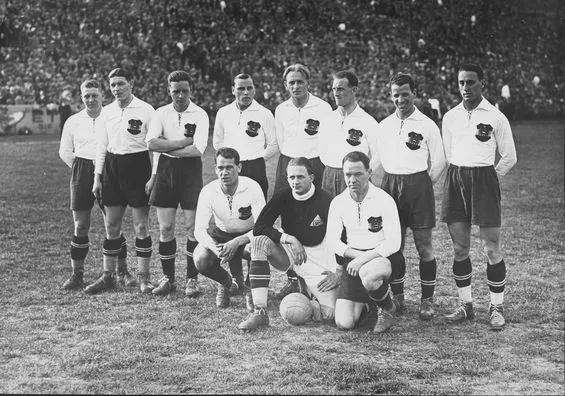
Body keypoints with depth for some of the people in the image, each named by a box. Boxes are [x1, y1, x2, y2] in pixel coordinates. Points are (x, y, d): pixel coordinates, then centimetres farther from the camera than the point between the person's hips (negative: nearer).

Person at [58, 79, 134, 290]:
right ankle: (77, 274, 10)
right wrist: (79, 168, 9)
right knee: (80, 225, 2)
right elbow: (64, 151, 17)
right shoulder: (73, 121, 9)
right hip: (82, 174, 2)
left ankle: (122, 271, 14)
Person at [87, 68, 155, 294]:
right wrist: (97, 177, 11)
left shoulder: (146, 110, -5)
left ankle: (144, 278, 8)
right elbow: (102, 145, 15)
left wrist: (154, 177, -11)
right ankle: (108, 277, 18)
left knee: (141, 226, -1)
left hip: (137, 165, -5)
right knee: (111, 226, 9)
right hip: (112, 167, 5)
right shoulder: (107, 111, 11)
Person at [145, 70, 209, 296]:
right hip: (165, 170, 3)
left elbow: (197, 149, -14)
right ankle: (168, 278, 15)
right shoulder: (161, 113, 7)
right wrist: (184, 142, -13)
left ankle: (192, 279, 9)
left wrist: (166, 147, -10)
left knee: (193, 226, -1)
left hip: (191, 170, -2)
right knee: (165, 227, 4)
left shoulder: (200, 115, -2)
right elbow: (152, 143, -8)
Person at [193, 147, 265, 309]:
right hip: (221, 234, 2)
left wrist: (236, 242, -43)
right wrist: (215, 248, -40)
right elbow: (199, 229, -19)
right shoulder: (208, 191, -18)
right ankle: (225, 282, 9)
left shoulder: (252, 187, -24)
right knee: (200, 259, -28)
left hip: (248, 235, -2)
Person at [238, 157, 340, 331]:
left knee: (328, 314, -19)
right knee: (260, 242, -28)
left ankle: (308, 290, 19)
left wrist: (338, 272, -17)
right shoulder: (282, 198, -6)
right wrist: (289, 239, -22)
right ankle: (260, 312, -27)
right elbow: (258, 228, -13)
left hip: (318, 258, -3)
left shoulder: (325, 201, -16)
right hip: (289, 252, 3)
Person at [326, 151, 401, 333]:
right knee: (344, 323, -12)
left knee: (368, 275, -41)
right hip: (352, 259, 3)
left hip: (380, 257, -3)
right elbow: (332, 241, 2)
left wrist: (364, 258, -23)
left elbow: (393, 243, -13)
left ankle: (388, 309, -6)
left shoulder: (384, 200, -9)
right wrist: (355, 255, -14)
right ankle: (362, 304, 26)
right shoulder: (338, 202, 3)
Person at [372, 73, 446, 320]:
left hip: (418, 183, -3)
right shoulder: (384, 125, 11)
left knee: (424, 245, -1)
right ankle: (397, 297, 17)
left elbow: (439, 162, 3)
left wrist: (424, 185, 2)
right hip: (390, 185, 4)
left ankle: (427, 300, 7)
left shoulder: (427, 125, -1)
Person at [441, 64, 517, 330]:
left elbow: (509, 158, 4)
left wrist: (487, 178, 7)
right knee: (459, 248, 6)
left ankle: (496, 308, 7)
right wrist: (459, 176, 14)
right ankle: (465, 305, 17)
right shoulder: (450, 117, 9)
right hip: (455, 180, 4)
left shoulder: (496, 117, -2)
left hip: (484, 180, -4)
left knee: (491, 249, -4)